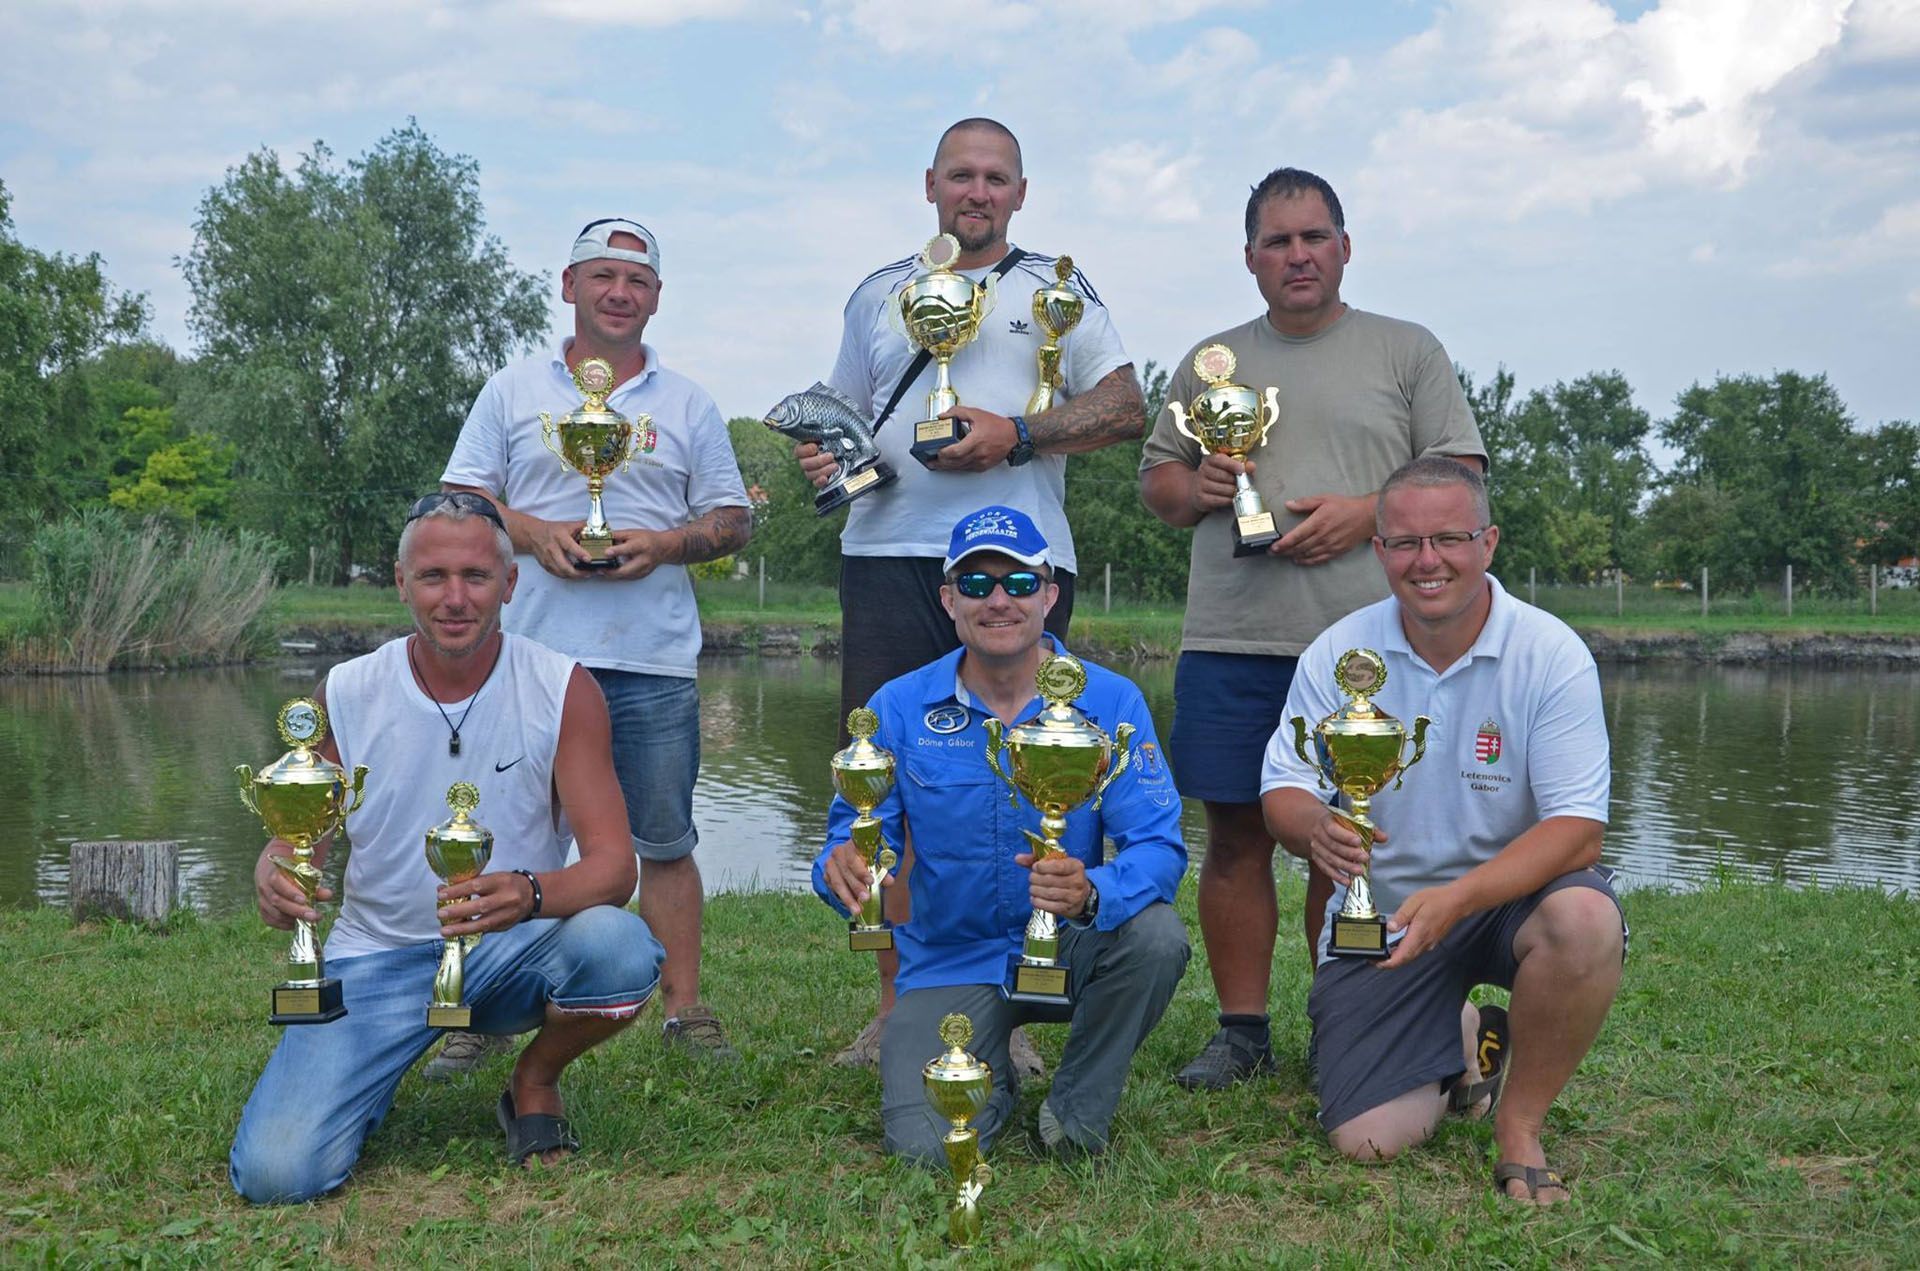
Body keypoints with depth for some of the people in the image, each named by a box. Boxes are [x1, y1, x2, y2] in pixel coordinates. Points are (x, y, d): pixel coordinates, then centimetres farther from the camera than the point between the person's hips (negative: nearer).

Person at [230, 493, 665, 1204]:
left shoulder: (562, 691, -9)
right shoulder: (346, 694, -5)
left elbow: (613, 865, -15)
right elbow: (293, 839, 1)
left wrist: (531, 894, -39)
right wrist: (274, 881, -25)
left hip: (514, 951, 0)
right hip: (379, 959, 0)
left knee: (619, 947, -34)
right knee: (275, 1175, -20)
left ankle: (535, 1085, 0)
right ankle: (371, 1079, 16)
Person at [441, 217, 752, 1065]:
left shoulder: (688, 405, 13)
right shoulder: (513, 391, 12)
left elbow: (733, 519, 11)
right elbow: (461, 500, 9)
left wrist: (665, 544, -8)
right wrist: (534, 533, -10)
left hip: (654, 658, 0)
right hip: (532, 651, 0)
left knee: (665, 841, 4)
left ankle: (684, 1005, 12)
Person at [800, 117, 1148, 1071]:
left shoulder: (1054, 289, 12)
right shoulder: (878, 294, 21)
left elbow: (1125, 406, 2)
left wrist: (1018, 436, -11)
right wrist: (823, 455, 3)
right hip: (887, 555, 2)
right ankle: (897, 1006, 10)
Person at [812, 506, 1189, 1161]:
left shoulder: (1110, 702, -8)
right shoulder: (899, 708, -4)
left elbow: (1159, 844, -15)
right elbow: (853, 831, -4)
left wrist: (1092, 893, -39)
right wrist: (843, 866, -31)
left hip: (1068, 951, 0)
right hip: (951, 961, 0)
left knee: (1156, 933, -32)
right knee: (926, 1147, -21)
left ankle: (1079, 1107, -3)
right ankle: (991, 1081, 19)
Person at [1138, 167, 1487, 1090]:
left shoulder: (1406, 352, 10)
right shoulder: (1210, 362, 17)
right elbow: (1155, 477, 19)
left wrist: (1366, 511, -12)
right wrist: (1194, 490, -3)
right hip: (1230, 639, 2)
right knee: (1235, 834, 3)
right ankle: (1242, 1030, 13)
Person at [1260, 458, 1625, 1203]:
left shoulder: (1551, 654, -13)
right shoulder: (1337, 654, -5)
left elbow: (1578, 829, -19)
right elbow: (1281, 795, -6)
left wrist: (1456, 898, -35)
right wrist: (1315, 827, -32)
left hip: (1511, 893, -1)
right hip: (1378, 913, 2)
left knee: (1585, 920, -36)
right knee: (1368, 1139, -11)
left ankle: (1520, 1127, -9)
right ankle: (1461, 1046, 25)